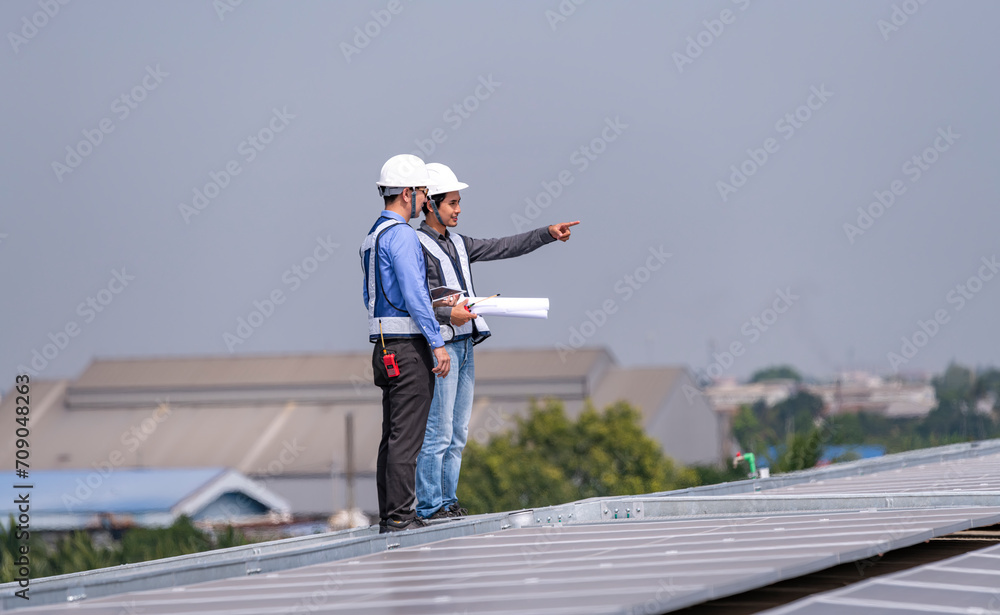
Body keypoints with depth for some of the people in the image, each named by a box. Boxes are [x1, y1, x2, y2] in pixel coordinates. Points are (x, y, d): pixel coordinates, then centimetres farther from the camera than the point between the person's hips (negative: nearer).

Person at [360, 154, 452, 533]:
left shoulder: (373, 237, 17)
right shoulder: (401, 234, -13)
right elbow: (413, 293, -20)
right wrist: (437, 342, -19)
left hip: (384, 346, 10)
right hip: (408, 346, -10)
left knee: (392, 437, 11)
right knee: (406, 436, -9)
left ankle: (388, 517, 12)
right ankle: (400, 516, -9)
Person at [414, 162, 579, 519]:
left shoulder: (458, 244, 19)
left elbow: (504, 248, 18)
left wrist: (548, 234, 12)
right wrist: (447, 314, -26)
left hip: (465, 345, 9)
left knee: (458, 433, 9)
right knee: (438, 433, -9)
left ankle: (448, 501, 13)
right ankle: (430, 506, -7)